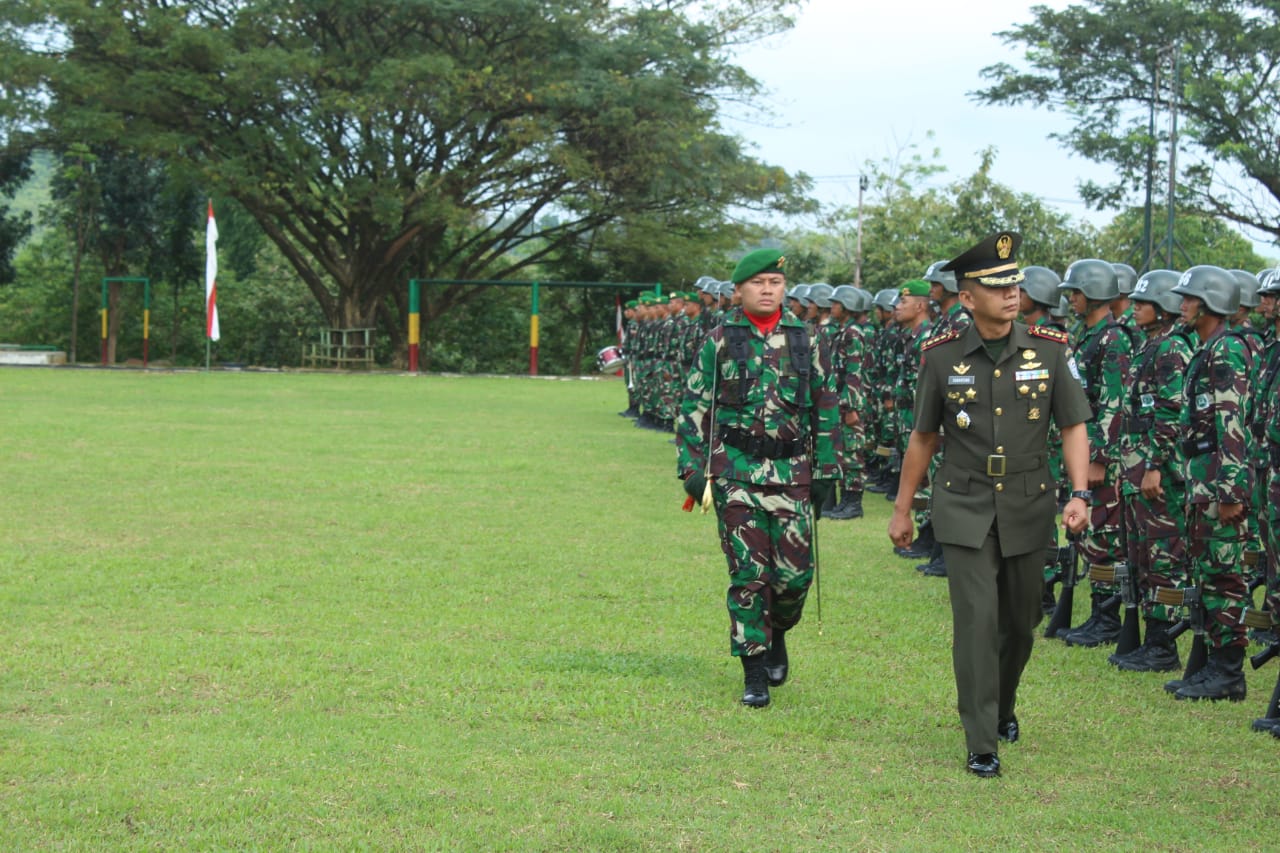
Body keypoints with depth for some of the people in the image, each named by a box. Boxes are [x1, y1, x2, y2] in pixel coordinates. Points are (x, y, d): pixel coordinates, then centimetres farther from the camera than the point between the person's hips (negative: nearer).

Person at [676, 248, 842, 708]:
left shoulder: (804, 340, 7)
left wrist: (825, 471, 7)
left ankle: (776, 632, 30)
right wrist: (692, 468, -3)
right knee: (747, 572, -2)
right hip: (735, 470, -2)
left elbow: (827, 407, 11)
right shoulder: (720, 340, 2)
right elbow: (693, 407, 3)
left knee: (794, 573, -1)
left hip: (791, 471, 2)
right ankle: (754, 673, 6)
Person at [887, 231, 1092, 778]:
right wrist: (902, 508, 11)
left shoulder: (1049, 350, -4)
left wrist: (1079, 494, -14)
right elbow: (923, 438, 6)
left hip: (1028, 508, 2)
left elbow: (1074, 427, 0)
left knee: (1020, 624, 14)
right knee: (976, 621, -9)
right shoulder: (942, 357, -5)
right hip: (964, 510, -2)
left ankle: (1004, 707, 40)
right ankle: (981, 744, -3)